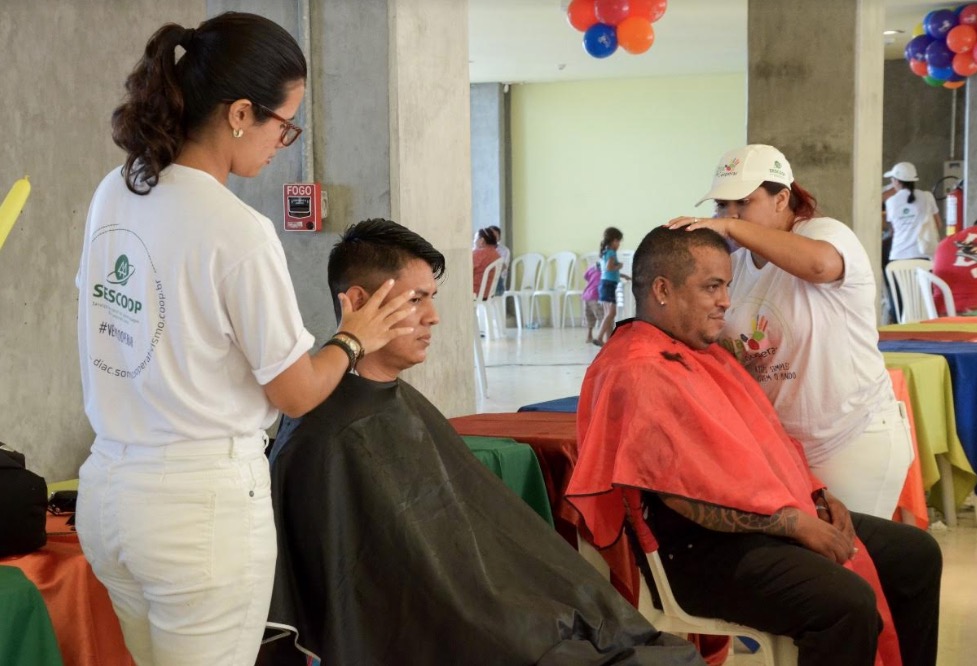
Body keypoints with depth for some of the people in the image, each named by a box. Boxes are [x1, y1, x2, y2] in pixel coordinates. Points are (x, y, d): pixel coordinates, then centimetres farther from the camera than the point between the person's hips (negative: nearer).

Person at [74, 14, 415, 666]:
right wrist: (354, 339, 9)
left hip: (107, 488, 7)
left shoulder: (113, 194, 3)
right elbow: (297, 393, -9)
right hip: (201, 503, -7)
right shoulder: (237, 231, -19)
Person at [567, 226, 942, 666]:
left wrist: (815, 496, 5)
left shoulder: (704, 353, 17)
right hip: (707, 550, -11)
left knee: (916, 553, 9)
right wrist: (796, 523, -20)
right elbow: (687, 494, -23)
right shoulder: (635, 375, -17)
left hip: (774, 517, 11)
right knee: (848, 604, -30)